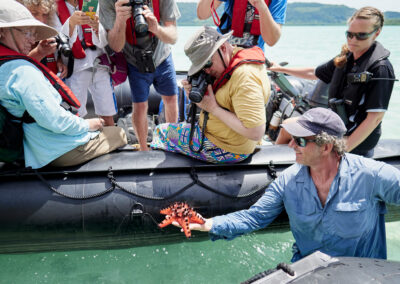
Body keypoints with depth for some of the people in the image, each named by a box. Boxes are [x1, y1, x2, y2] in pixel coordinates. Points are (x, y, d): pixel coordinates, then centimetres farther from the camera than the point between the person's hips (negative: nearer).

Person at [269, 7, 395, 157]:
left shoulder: (380, 67, -20)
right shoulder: (345, 58, 3)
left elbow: (375, 117, -24)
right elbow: (314, 73, 20)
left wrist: (343, 149, -28)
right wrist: (281, 69, 25)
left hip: (357, 139, -8)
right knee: (287, 129, 14)